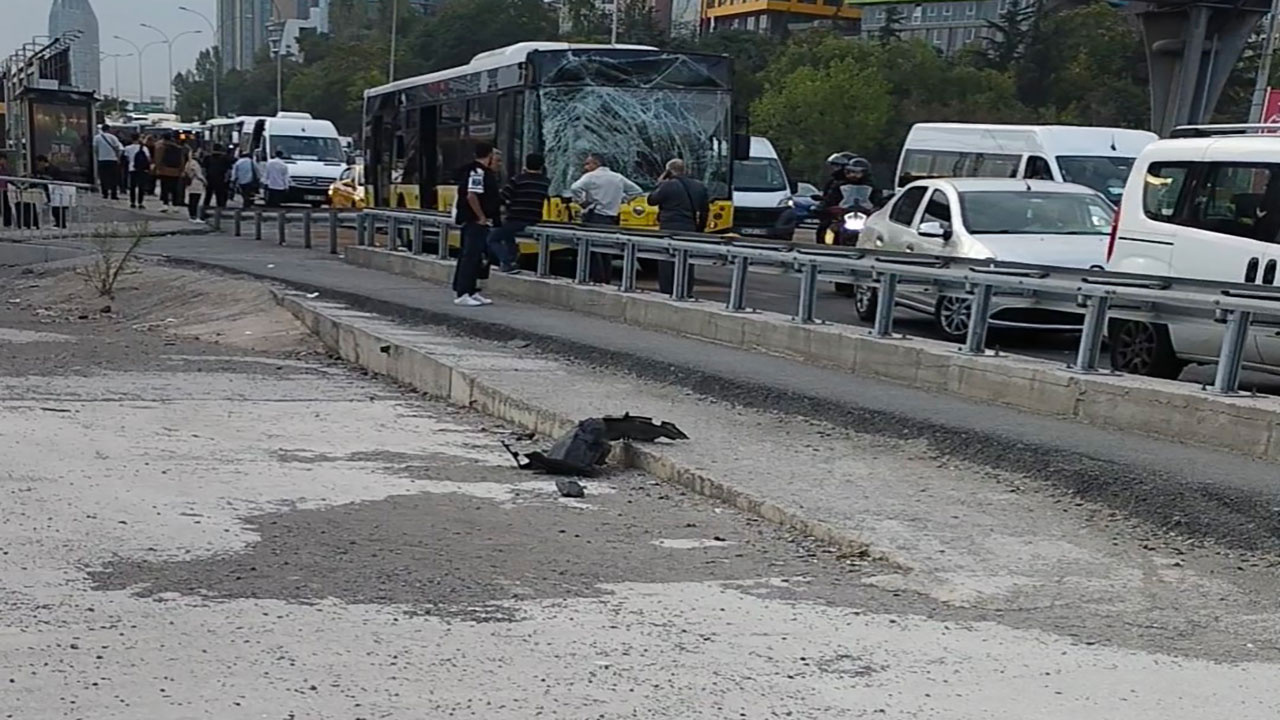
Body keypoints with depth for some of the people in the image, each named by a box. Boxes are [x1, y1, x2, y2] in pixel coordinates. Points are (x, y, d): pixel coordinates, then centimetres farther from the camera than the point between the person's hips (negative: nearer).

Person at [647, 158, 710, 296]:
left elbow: (651, 200, -2)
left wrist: (660, 183, 6)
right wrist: (700, 229, 19)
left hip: (670, 230, -5)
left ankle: (666, 293, 0)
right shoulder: (699, 186, 9)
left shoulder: (668, 185, -11)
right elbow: (705, 212, 12)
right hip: (690, 231, 5)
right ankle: (686, 294, 13)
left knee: (667, 265, 1)